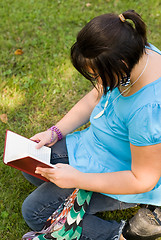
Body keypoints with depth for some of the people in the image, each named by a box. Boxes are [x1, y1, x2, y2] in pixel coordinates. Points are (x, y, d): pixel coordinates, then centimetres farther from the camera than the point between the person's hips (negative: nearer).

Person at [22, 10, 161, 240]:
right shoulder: (132, 52, -15)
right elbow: (95, 99, 1)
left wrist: (77, 179, -27)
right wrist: (54, 132, -5)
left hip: (123, 179, -9)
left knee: (34, 212, -6)